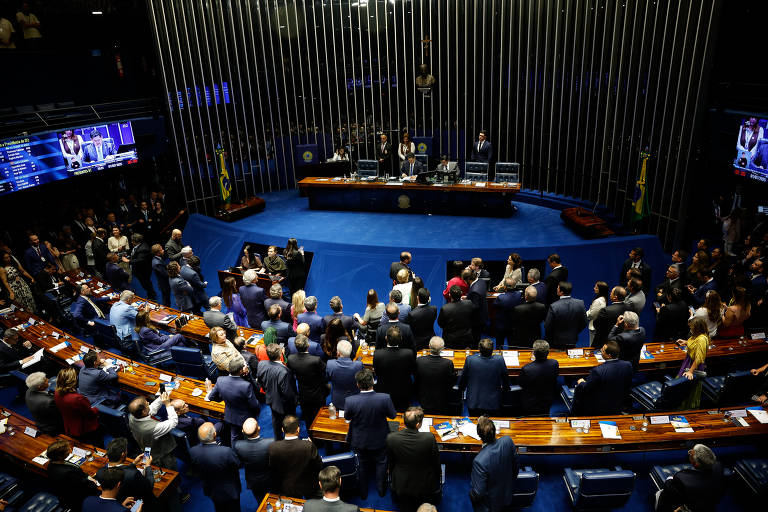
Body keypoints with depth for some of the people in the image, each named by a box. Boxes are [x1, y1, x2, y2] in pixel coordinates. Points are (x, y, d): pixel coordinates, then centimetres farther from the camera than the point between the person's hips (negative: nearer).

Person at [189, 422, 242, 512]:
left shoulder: (193, 451, -27)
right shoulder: (226, 451, -40)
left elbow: (195, 468, -7)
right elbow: (238, 465, -20)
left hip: (210, 490, 4)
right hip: (229, 491, -4)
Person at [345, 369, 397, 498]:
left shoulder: (350, 401, -30)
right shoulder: (385, 398, -30)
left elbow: (347, 417, -9)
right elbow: (393, 415, -12)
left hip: (359, 441, 1)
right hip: (379, 440, 0)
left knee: (361, 465, 25)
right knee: (381, 463, 26)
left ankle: (363, 493, 43)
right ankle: (381, 490, 42)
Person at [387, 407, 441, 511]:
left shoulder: (391, 438, -25)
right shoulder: (429, 438, -32)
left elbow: (390, 463, -7)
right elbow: (436, 463, -15)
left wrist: (392, 481, 13)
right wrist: (437, 482, 6)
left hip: (401, 486, 1)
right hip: (425, 486, -1)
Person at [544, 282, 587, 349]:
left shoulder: (553, 306, -25)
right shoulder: (580, 303, -13)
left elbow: (547, 327, -16)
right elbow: (583, 324, -2)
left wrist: (549, 338, 4)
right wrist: (574, 333, 14)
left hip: (556, 343, -3)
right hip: (572, 342, 4)